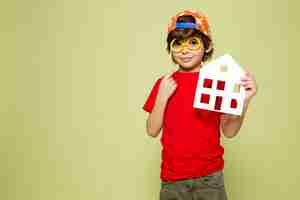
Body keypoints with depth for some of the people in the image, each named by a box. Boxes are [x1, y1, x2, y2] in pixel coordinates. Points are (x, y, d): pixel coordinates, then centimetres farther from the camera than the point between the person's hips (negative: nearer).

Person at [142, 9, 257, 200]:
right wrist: (162, 96, -12)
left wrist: (244, 100, -19)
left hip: (210, 175, -1)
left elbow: (229, 132, -4)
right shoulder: (164, 84, 3)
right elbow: (152, 131, 0)